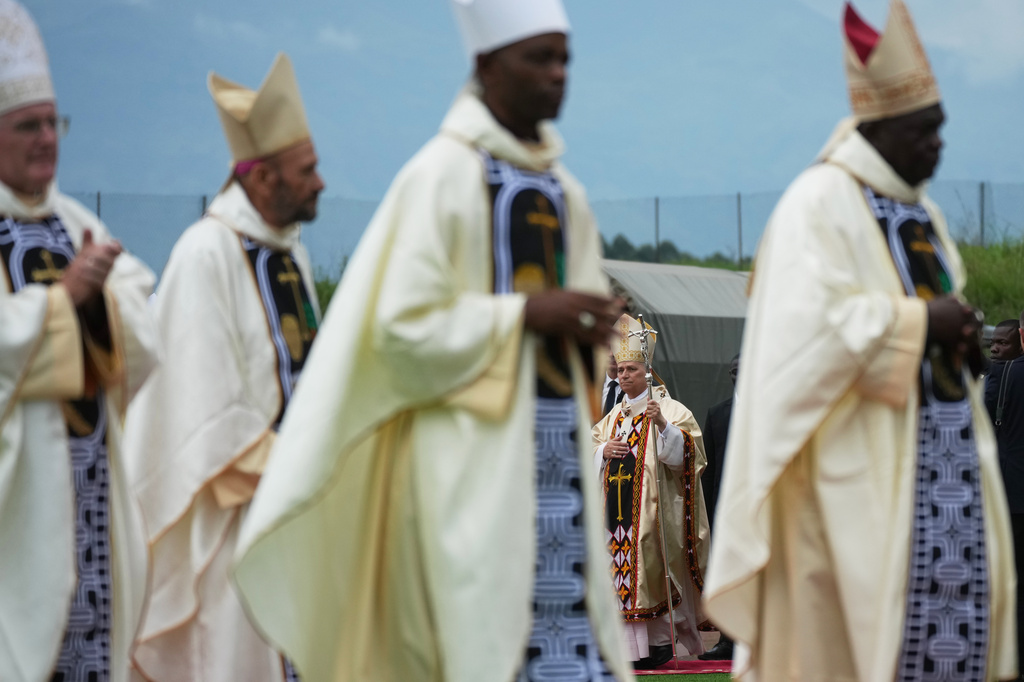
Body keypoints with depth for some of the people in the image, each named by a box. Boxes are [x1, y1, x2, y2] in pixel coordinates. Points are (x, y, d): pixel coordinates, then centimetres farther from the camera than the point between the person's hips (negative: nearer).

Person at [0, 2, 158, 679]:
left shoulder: (76, 222, 15)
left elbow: (141, 348, 9)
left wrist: (102, 294, -9)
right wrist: (64, 293, -14)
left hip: (93, 471, 6)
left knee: (94, 617, 6)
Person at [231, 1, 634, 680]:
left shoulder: (563, 190, 14)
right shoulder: (442, 176, -7)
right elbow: (402, 326, -13)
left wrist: (588, 329, 0)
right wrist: (524, 313, -16)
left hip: (557, 441, 7)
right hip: (473, 449, -7)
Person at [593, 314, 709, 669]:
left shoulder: (668, 408, 0)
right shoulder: (614, 416, 20)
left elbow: (683, 451, -11)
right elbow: (590, 451, 21)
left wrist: (662, 425, -27)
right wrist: (604, 451, -1)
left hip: (652, 504, -6)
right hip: (617, 504, 6)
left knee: (650, 568, -12)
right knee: (621, 568, 1)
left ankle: (660, 640, -7)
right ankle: (632, 644, 3)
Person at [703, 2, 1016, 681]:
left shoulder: (921, 210, 17)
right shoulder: (819, 204, -10)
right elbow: (812, 320, -22)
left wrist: (960, 334, 1)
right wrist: (921, 323, -18)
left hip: (941, 447, 9)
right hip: (859, 461, -9)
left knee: (958, 597, 5)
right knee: (848, 624, -8)